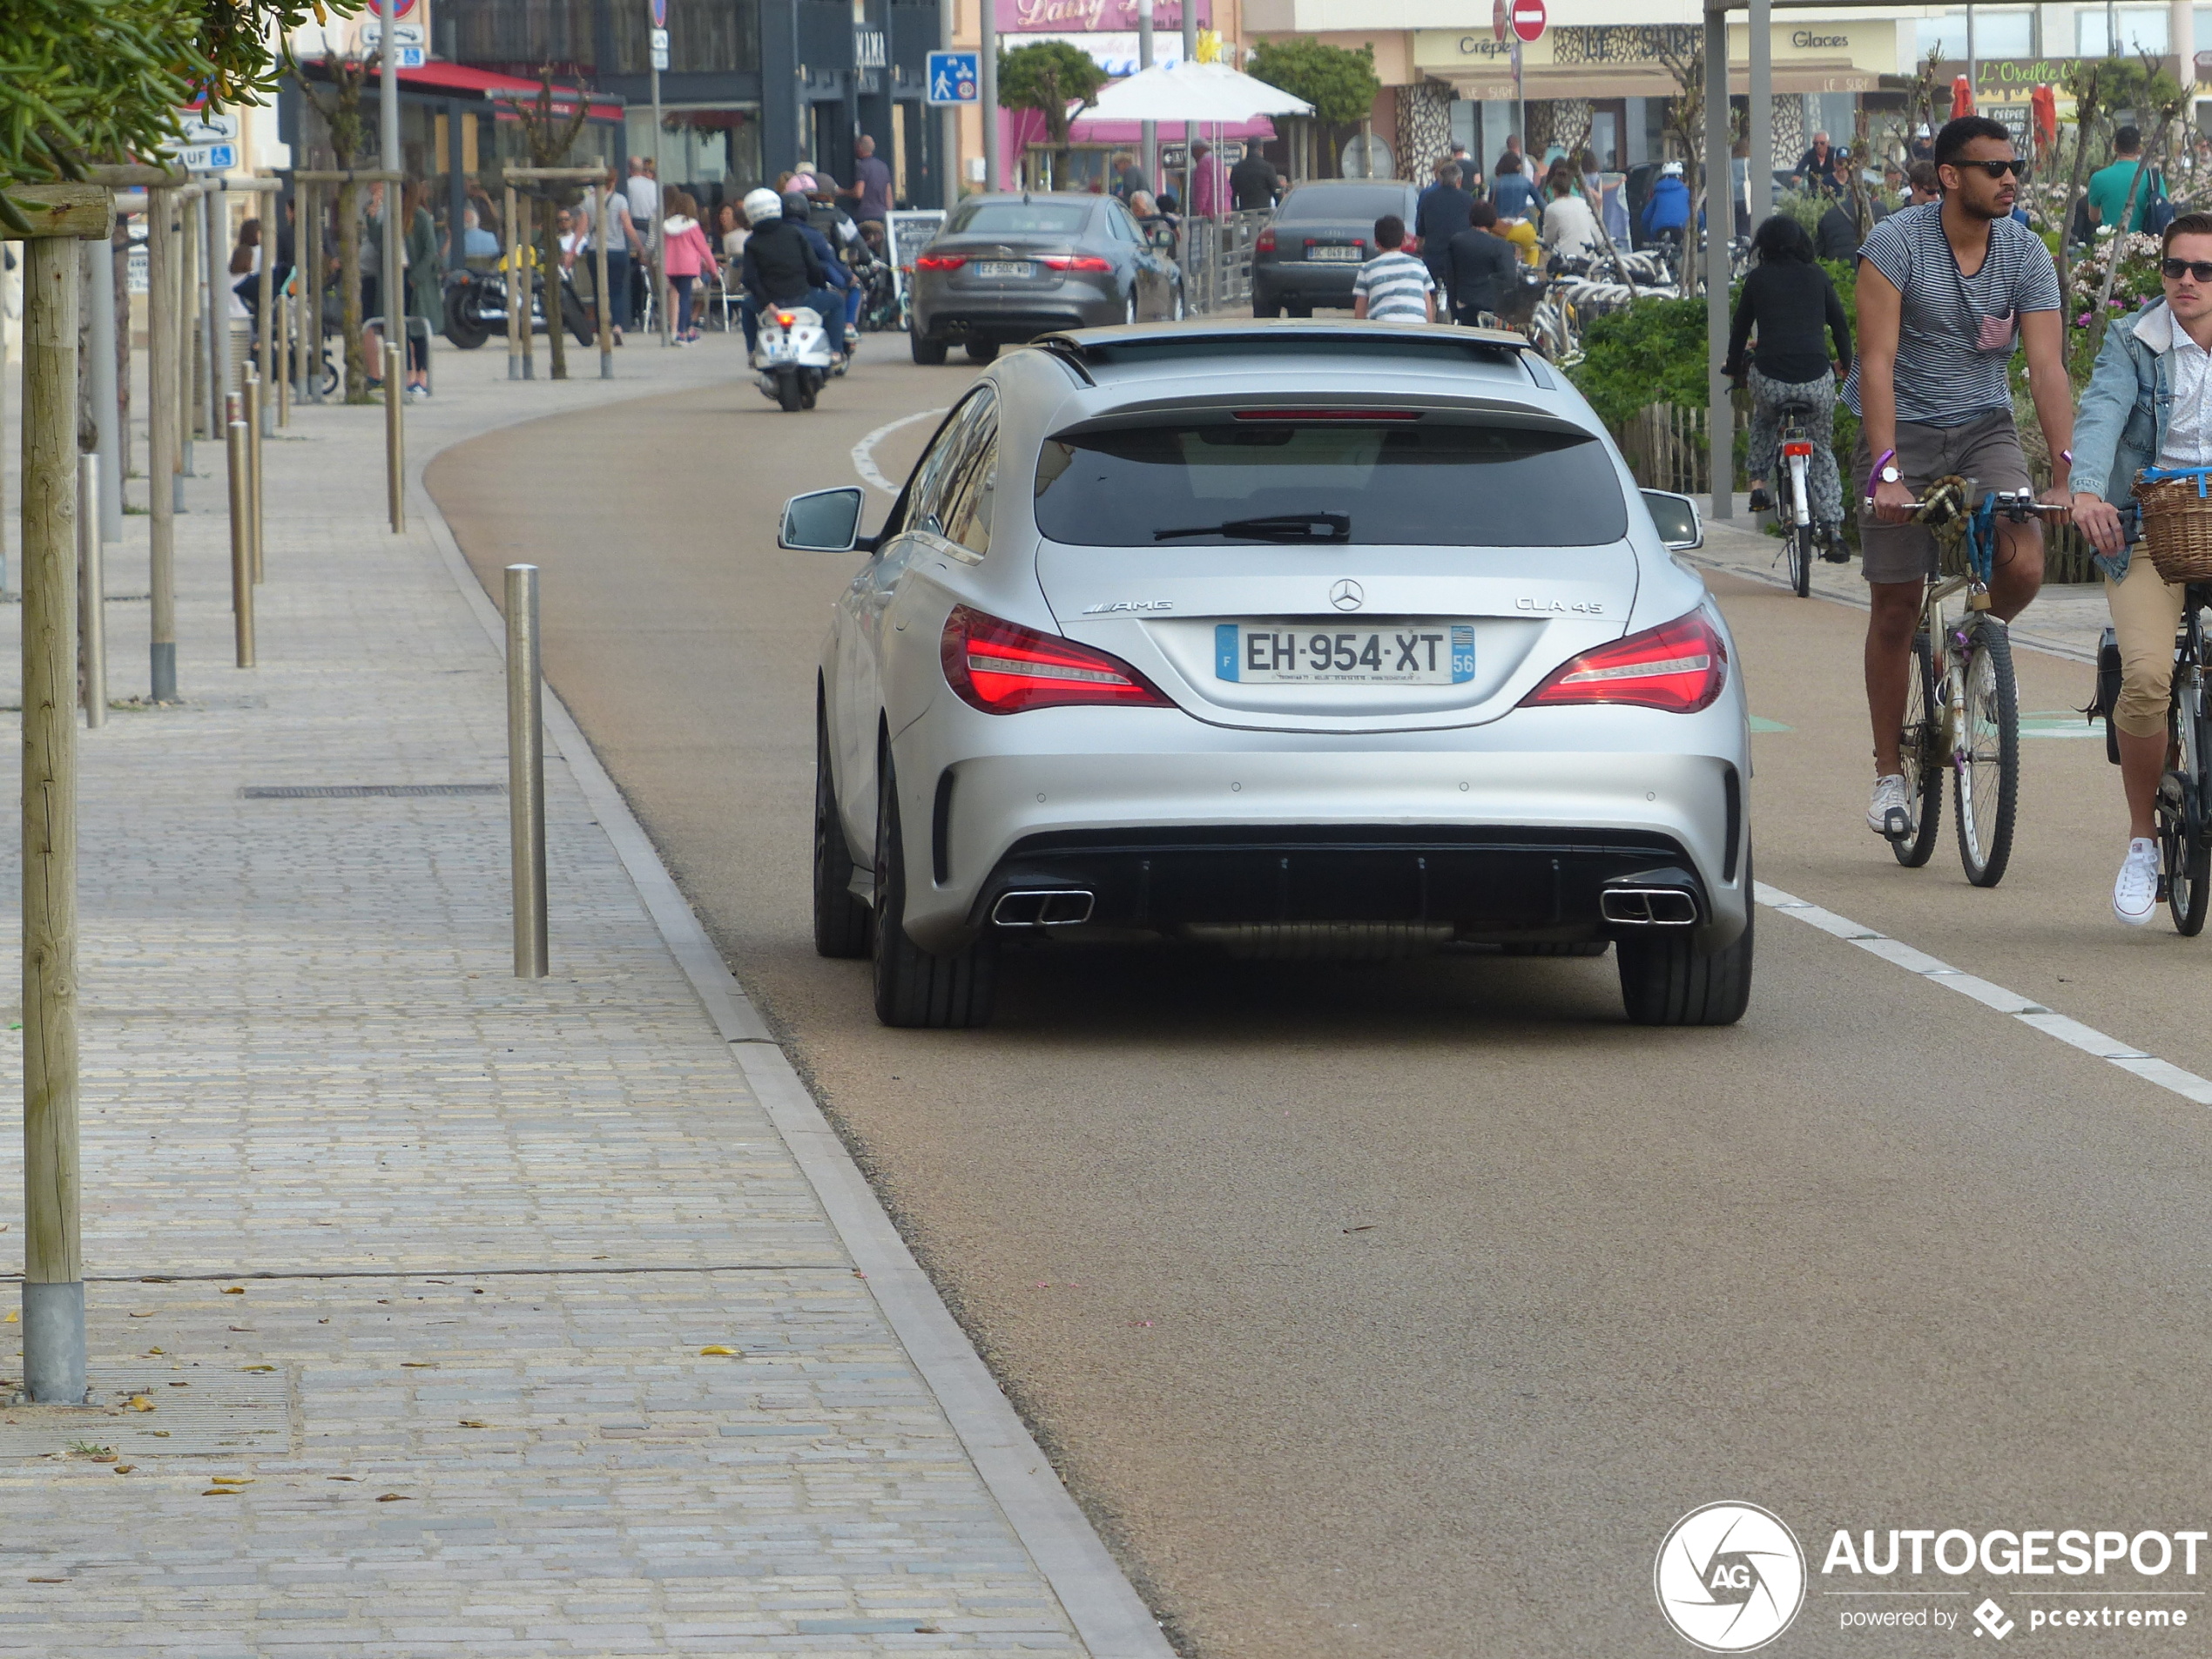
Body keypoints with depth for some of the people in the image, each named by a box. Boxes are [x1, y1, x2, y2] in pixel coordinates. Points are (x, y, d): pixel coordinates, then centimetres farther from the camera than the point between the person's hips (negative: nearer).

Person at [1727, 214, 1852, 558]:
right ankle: (1832, 529, 6)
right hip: (1817, 379, 1)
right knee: (1823, 452, 18)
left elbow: (1740, 327, 15)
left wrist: (1733, 368, 32)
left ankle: (1758, 484, 23)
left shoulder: (1758, 278, 8)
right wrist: (1844, 363, 36)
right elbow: (1840, 323, 18)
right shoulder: (1817, 277, 10)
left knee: (1764, 420, 36)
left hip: (1770, 380, -1)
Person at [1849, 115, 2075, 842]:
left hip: (1984, 427, 3)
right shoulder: (1895, 244, -16)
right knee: (1895, 610, -1)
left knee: (2023, 568, -20)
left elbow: (2047, 366, -12)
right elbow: (1878, 362, -21)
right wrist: (1886, 471, -32)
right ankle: (1889, 772, 14)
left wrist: (2065, 473, -24)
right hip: (1904, 428, -3)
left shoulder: (2026, 254, -5)